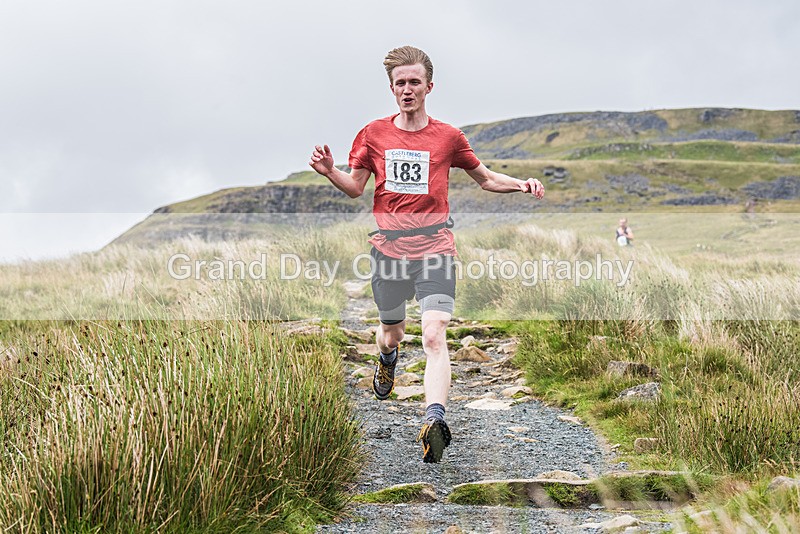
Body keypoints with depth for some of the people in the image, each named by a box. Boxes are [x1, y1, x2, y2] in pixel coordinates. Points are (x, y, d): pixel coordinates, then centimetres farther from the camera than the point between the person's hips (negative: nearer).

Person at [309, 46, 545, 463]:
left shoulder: (448, 137, 5)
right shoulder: (373, 134, 6)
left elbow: (484, 178, 17)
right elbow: (355, 187, 11)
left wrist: (521, 184, 0)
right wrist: (329, 171, -9)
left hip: (434, 245, -2)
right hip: (388, 246, 2)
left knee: (434, 335, -20)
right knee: (392, 332, 17)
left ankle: (434, 421, -32)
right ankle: (387, 359, 54)